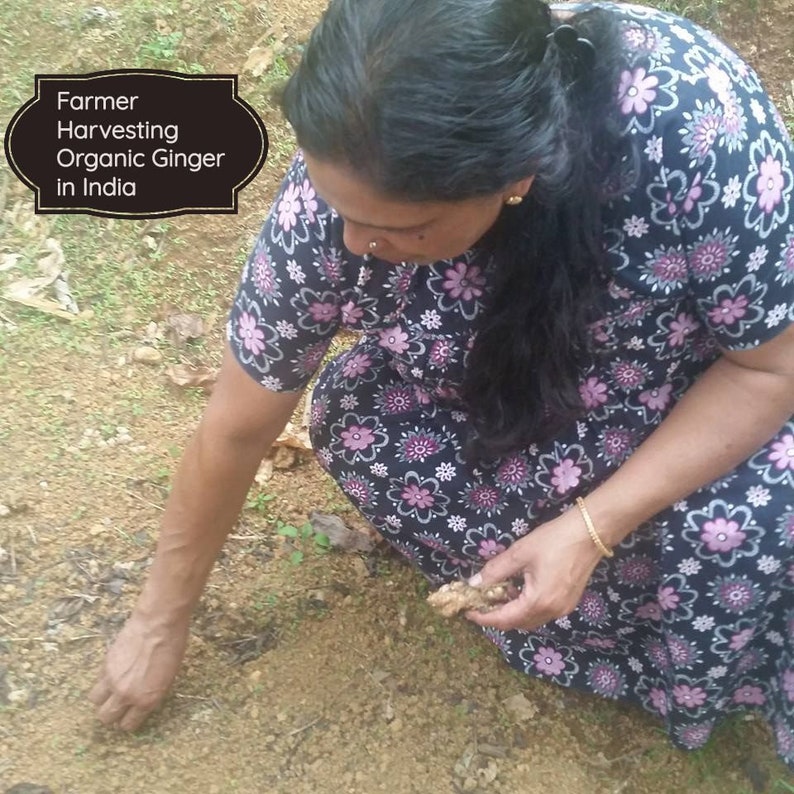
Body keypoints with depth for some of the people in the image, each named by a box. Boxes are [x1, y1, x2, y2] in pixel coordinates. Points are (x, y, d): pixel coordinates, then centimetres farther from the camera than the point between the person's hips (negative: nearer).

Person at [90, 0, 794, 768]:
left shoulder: (696, 127, -37)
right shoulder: (346, 183, -29)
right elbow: (236, 426, -16)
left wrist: (591, 528, -29)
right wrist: (160, 619, -4)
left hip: (702, 385, -1)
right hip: (508, 376, 2)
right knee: (356, 426, -23)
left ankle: (688, 673, 5)